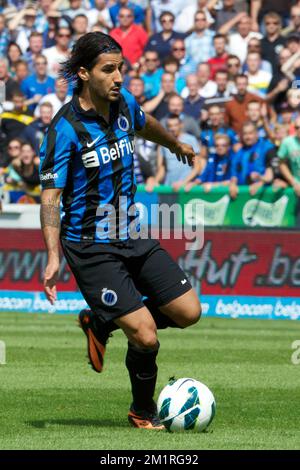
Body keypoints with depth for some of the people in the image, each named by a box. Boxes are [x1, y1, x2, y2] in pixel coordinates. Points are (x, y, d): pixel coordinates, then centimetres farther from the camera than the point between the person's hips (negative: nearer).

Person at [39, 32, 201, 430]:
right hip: (91, 246, -7)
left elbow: (145, 125, 27)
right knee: (146, 337, -14)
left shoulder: (124, 103, 2)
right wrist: (53, 257, -29)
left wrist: (177, 146, 46)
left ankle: (101, 324, 22)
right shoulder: (66, 128, -18)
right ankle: (143, 412, 15)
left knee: (189, 312, 2)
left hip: (132, 236, 7)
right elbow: (50, 195, -19)